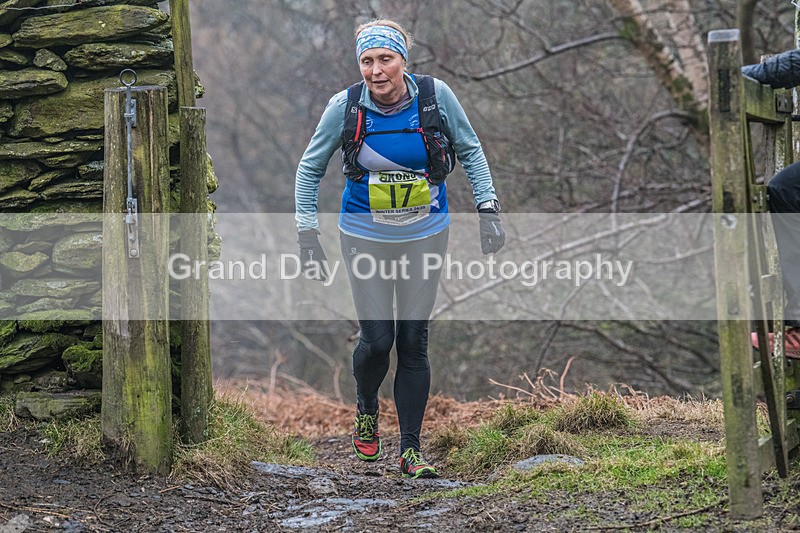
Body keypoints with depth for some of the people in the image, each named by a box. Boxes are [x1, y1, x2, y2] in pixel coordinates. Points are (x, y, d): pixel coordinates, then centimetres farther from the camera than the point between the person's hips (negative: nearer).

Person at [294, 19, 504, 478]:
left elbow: (470, 150, 4)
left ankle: (411, 451, 8)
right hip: (366, 237, -1)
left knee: (414, 340, -1)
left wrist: (488, 208, -3)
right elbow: (310, 169, 0)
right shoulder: (346, 105, -14)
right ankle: (367, 410, 30)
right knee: (377, 339, -4)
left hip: (425, 234, 1)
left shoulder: (435, 95, -13)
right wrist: (308, 236, -5)